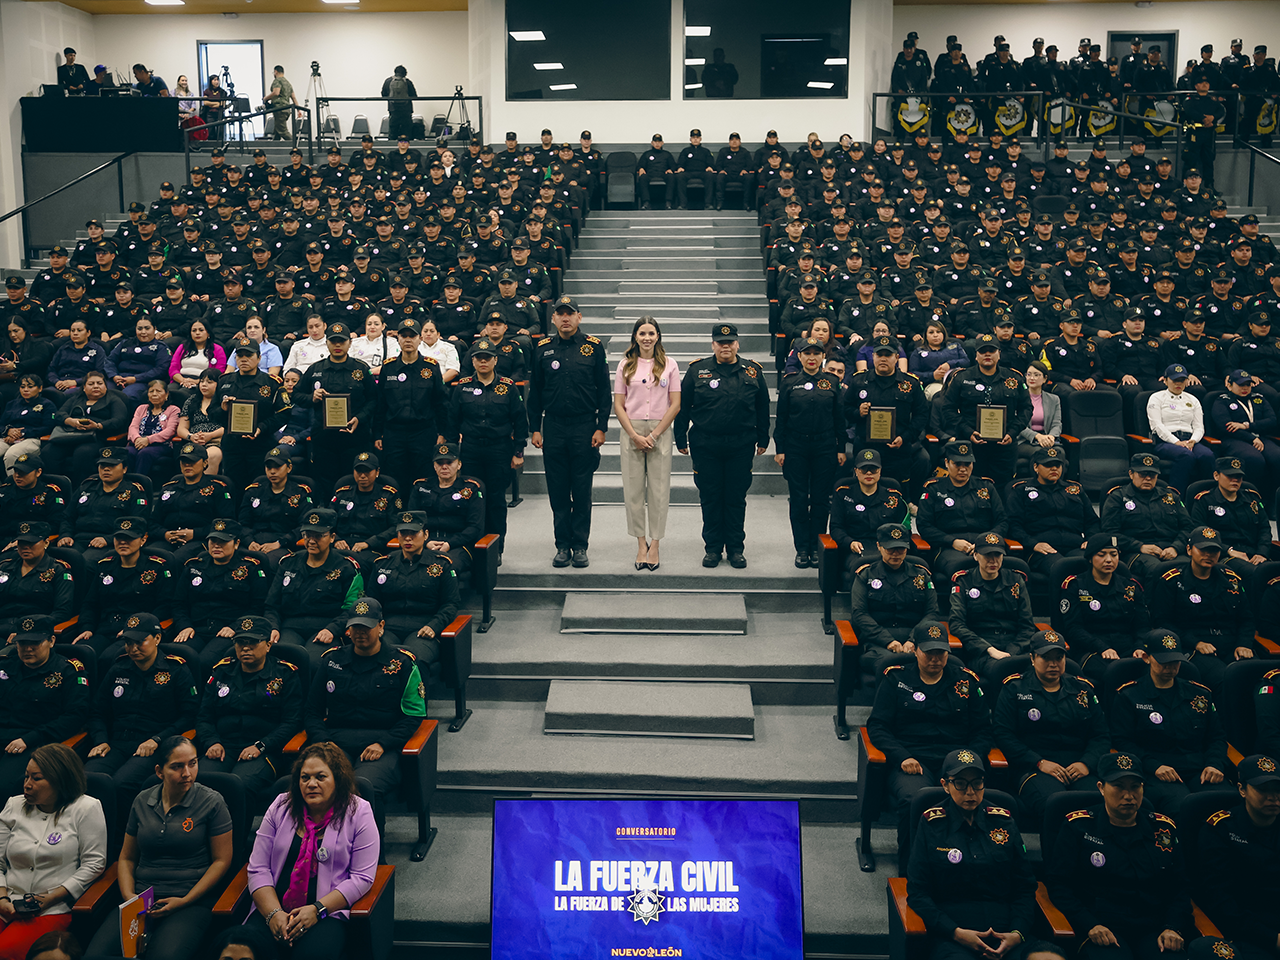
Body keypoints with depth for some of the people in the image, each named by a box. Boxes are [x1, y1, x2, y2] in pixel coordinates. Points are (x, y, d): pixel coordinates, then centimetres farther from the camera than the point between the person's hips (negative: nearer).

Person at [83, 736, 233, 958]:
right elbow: (127, 858, 20)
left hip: (190, 902, -4)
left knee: (165, 955, -33)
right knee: (96, 954, -21)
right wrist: (129, 896, 1)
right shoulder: (142, 802, 12)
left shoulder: (211, 802, -1)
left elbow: (221, 861, 0)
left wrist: (184, 902, -8)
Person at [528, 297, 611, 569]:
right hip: (553, 428, 2)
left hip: (584, 427, -2)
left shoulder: (593, 347, 2)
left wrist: (601, 427, -4)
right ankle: (563, 545, 15)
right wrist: (534, 428, 5)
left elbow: (604, 390, 2)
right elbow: (535, 392, 10)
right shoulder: (543, 349, 6)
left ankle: (580, 546, 12)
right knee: (558, 492, 6)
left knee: (582, 491, 3)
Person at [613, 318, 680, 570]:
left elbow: (675, 404, 1)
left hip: (660, 431, -1)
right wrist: (635, 435, -8)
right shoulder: (626, 365, 7)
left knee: (659, 488, -1)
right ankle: (641, 544, 11)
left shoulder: (669, 364, 5)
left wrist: (654, 434, -8)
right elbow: (619, 405, 4)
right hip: (631, 431, 1)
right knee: (633, 488, 1)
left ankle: (654, 545, 7)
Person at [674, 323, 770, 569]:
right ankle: (713, 548, 16)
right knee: (710, 498, 5)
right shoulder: (697, 370, 2)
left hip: (741, 447, 0)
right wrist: (681, 439, 3)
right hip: (705, 446, 0)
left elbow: (762, 408, 10)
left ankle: (735, 549, 16)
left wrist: (762, 440, 9)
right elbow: (683, 406, 4)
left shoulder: (752, 371, 5)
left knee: (736, 498, 6)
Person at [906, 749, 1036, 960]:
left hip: (1004, 932, 2)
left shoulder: (1003, 821, 11)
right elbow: (917, 892, 2)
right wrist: (956, 932, -11)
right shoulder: (931, 824, 4)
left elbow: (1025, 887, 13)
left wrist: (1017, 933, -4)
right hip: (949, 932, -2)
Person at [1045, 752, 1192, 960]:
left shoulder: (1163, 827, 15)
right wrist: (1089, 926, -13)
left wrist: (1173, 927, -2)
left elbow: (1179, 887, 16)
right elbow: (1058, 884, 1)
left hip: (1155, 929, 3)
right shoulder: (1079, 826, 5)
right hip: (1104, 931, -2)